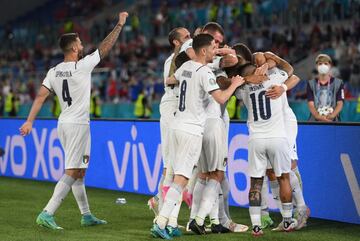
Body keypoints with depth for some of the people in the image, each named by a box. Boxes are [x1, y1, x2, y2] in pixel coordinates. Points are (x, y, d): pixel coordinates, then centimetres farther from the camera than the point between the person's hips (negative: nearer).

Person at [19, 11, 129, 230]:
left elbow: (41, 97, -1)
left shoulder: (54, 72, 4)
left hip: (64, 124, 8)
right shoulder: (82, 66, -13)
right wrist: (120, 24, 5)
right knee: (71, 173, -9)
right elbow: (106, 47, -5)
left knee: (79, 172, 15)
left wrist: (29, 121, -1)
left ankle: (87, 215, 22)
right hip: (78, 125, -8)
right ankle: (47, 214, -18)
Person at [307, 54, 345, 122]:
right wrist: (318, 117, -18)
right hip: (315, 121, 0)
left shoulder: (338, 83, 9)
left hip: (333, 121, 0)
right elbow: (311, 104, 1)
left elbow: (340, 103, 2)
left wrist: (332, 116, -18)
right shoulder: (311, 84, 10)